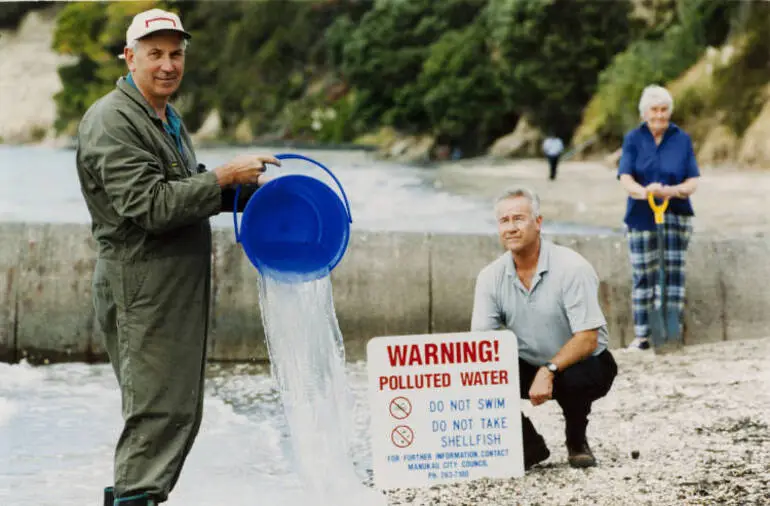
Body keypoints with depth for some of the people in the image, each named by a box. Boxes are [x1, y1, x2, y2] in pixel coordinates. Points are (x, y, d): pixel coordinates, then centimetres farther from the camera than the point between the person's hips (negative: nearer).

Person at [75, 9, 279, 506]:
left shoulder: (168, 118, 18)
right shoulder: (111, 122, -15)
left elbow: (189, 190, 24)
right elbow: (150, 206, -23)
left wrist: (250, 186, 8)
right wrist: (225, 176, -21)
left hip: (180, 286, 10)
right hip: (142, 284, -10)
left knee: (181, 408, 14)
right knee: (158, 408, -10)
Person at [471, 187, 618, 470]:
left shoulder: (572, 268, -20)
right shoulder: (491, 277, -5)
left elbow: (587, 339, -25)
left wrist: (549, 371, -39)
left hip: (579, 364, -4)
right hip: (528, 367, 4)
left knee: (574, 380, -38)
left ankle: (577, 442, -2)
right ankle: (530, 446, 0)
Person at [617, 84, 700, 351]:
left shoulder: (682, 139, 5)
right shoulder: (633, 139, 3)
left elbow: (693, 181, 1)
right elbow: (625, 179, -7)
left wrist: (675, 190, -21)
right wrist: (643, 191, -29)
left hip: (676, 216, 1)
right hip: (641, 216, 0)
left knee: (674, 274, -1)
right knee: (642, 275, 1)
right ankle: (642, 334, 6)